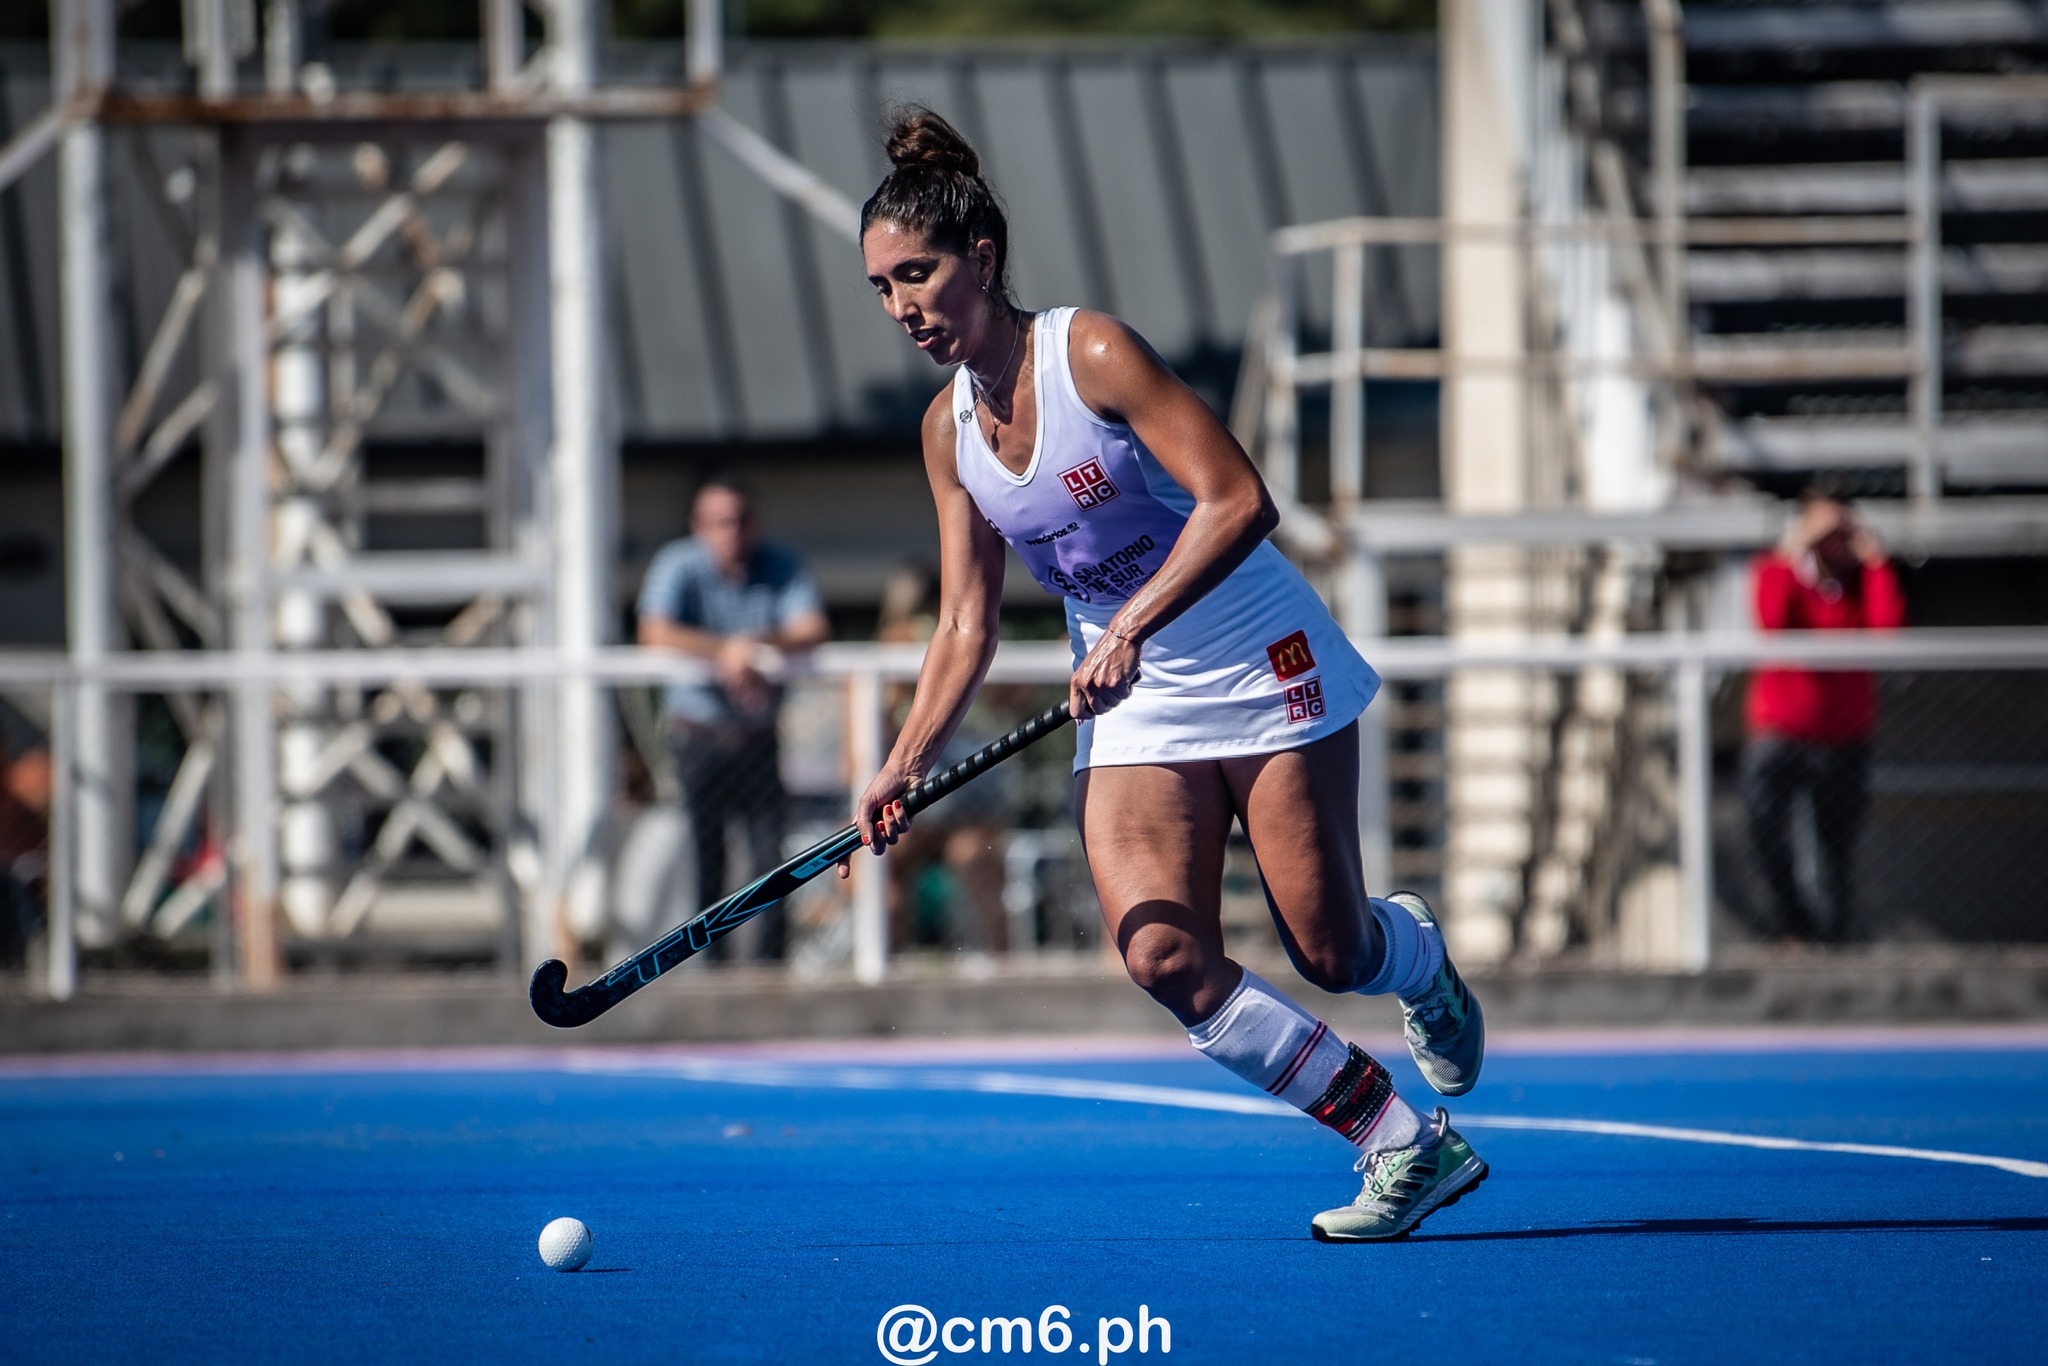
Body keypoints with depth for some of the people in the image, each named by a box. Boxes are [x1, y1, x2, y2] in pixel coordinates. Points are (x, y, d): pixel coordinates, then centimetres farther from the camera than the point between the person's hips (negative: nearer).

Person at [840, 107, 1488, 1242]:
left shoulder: (1091, 353, -17)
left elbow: (1237, 501, -23)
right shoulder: (948, 429, 3)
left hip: (1263, 669, -5)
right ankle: (1403, 1145, -4)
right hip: (1133, 712, 5)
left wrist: (1129, 627, -32)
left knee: (1328, 954, -4)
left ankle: (1420, 960, 35)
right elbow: (966, 627, 6)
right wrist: (906, 764, -9)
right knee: (1164, 959, -15)